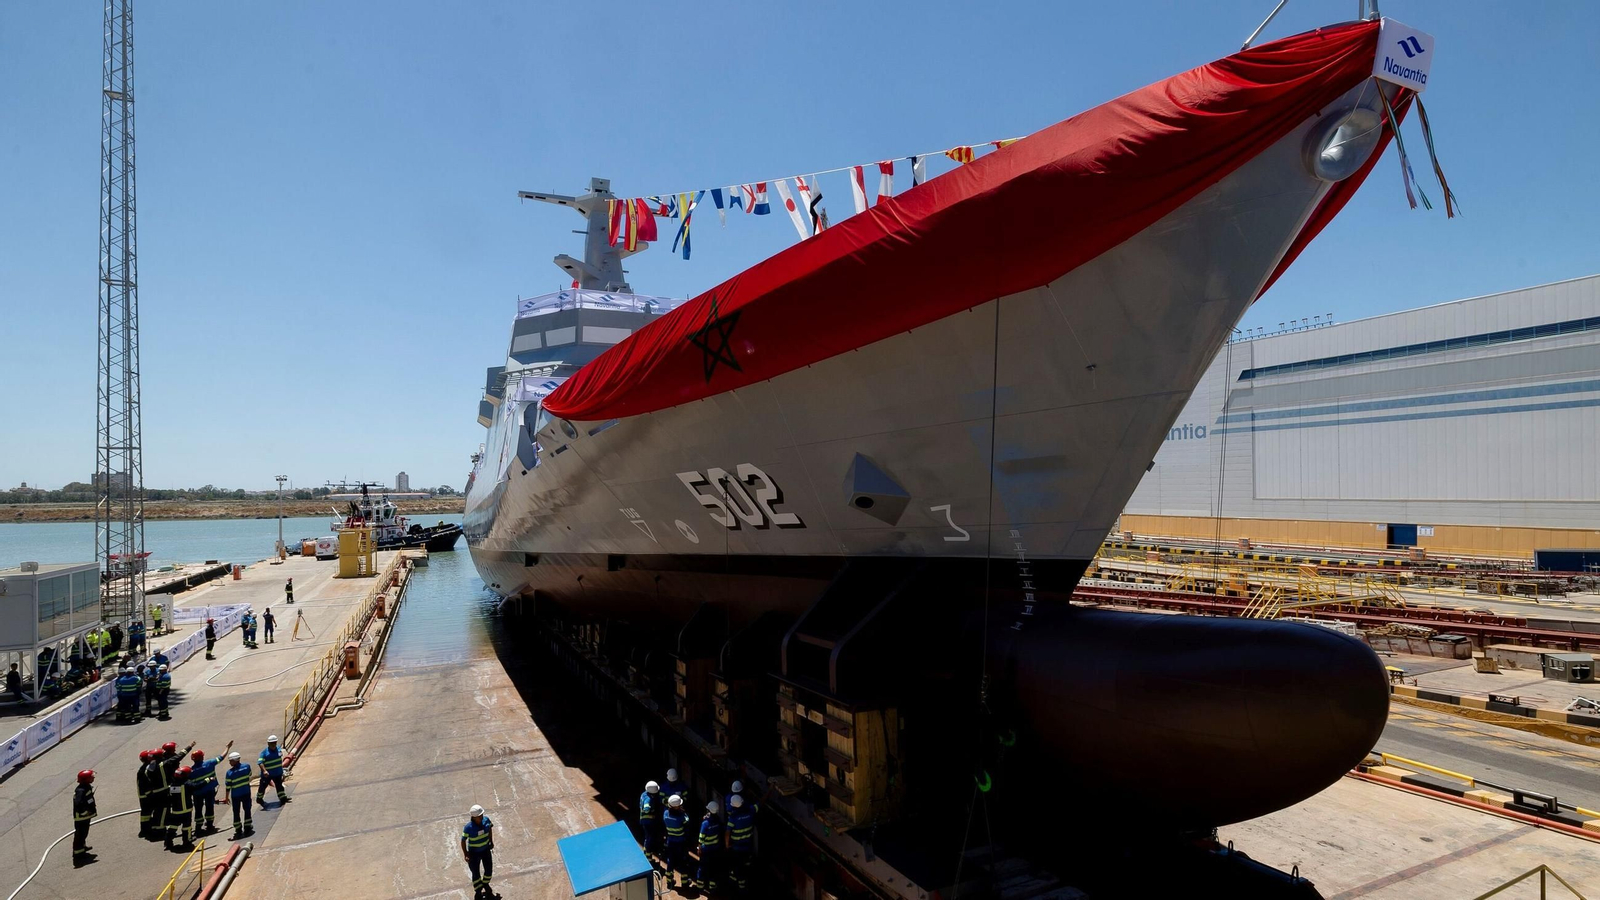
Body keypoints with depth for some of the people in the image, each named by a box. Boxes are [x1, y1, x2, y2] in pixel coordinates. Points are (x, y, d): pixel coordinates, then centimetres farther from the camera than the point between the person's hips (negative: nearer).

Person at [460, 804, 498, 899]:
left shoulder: (486, 820, -17)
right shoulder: (468, 828, -29)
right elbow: (463, 840, -17)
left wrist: (491, 841, 9)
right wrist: (465, 854, -14)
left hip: (486, 850, 4)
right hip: (474, 852, -4)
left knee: (489, 870, 18)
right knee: (476, 873, 12)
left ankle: (485, 884, 48)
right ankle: (478, 892, 36)